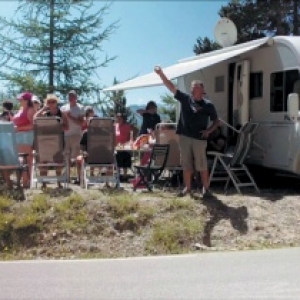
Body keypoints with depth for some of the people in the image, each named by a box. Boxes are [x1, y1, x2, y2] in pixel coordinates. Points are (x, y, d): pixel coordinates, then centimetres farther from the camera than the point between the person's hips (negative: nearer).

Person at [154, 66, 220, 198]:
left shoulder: (208, 105, -1)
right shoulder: (185, 98, 4)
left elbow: (216, 121, 6)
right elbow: (171, 87, -1)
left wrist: (208, 131, -10)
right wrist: (161, 74, -10)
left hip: (199, 139, -3)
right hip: (184, 137, 3)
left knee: (202, 165, 1)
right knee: (186, 165, 10)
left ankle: (206, 188, 12)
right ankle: (187, 187, 20)